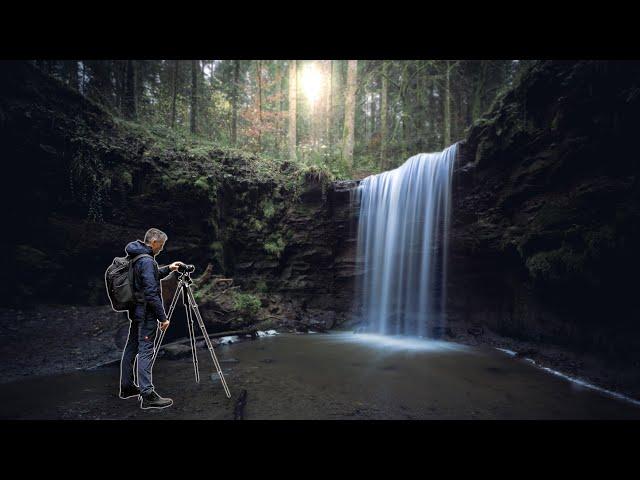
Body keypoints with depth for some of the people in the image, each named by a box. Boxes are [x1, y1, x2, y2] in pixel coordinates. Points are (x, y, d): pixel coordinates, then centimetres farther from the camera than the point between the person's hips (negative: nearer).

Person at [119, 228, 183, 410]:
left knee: (131, 348, 16)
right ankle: (147, 395, -3)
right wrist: (163, 317, -19)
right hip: (146, 313, -10)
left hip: (135, 311, 10)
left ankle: (127, 387, 29)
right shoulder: (147, 261, -21)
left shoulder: (134, 258, 10)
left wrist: (168, 269, 21)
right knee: (145, 351, -7)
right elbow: (152, 293, -24)